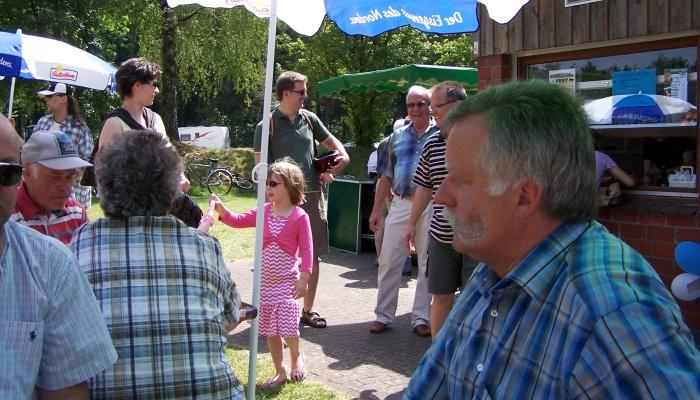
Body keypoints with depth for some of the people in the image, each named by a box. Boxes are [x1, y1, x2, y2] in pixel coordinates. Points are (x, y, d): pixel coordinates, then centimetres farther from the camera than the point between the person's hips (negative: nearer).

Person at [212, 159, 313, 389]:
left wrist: (304, 278, -14)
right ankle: (280, 372, 24)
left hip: (287, 280, -5)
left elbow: (306, 249, -10)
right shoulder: (264, 212, 3)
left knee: (287, 326, -9)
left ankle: (296, 356, 23)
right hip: (265, 280, 5)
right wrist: (222, 210, -21)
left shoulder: (299, 216, -11)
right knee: (270, 329, 10)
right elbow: (239, 221, -4)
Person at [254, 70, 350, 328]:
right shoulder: (268, 125, -5)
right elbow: (261, 167, -7)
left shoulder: (309, 118, 10)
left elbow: (330, 141, 23)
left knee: (314, 255, 10)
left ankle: (308, 309, 22)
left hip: (313, 196, 5)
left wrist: (343, 156, 2)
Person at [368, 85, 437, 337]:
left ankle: (421, 318, 17)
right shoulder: (397, 137, 13)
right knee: (388, 262, 4)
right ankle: (383, 315, 16)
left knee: (427, 265, 6)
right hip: (400, 205, 3)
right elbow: (386, 177, 15)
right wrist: (376, 210, 11)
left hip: (431, 208, -3)